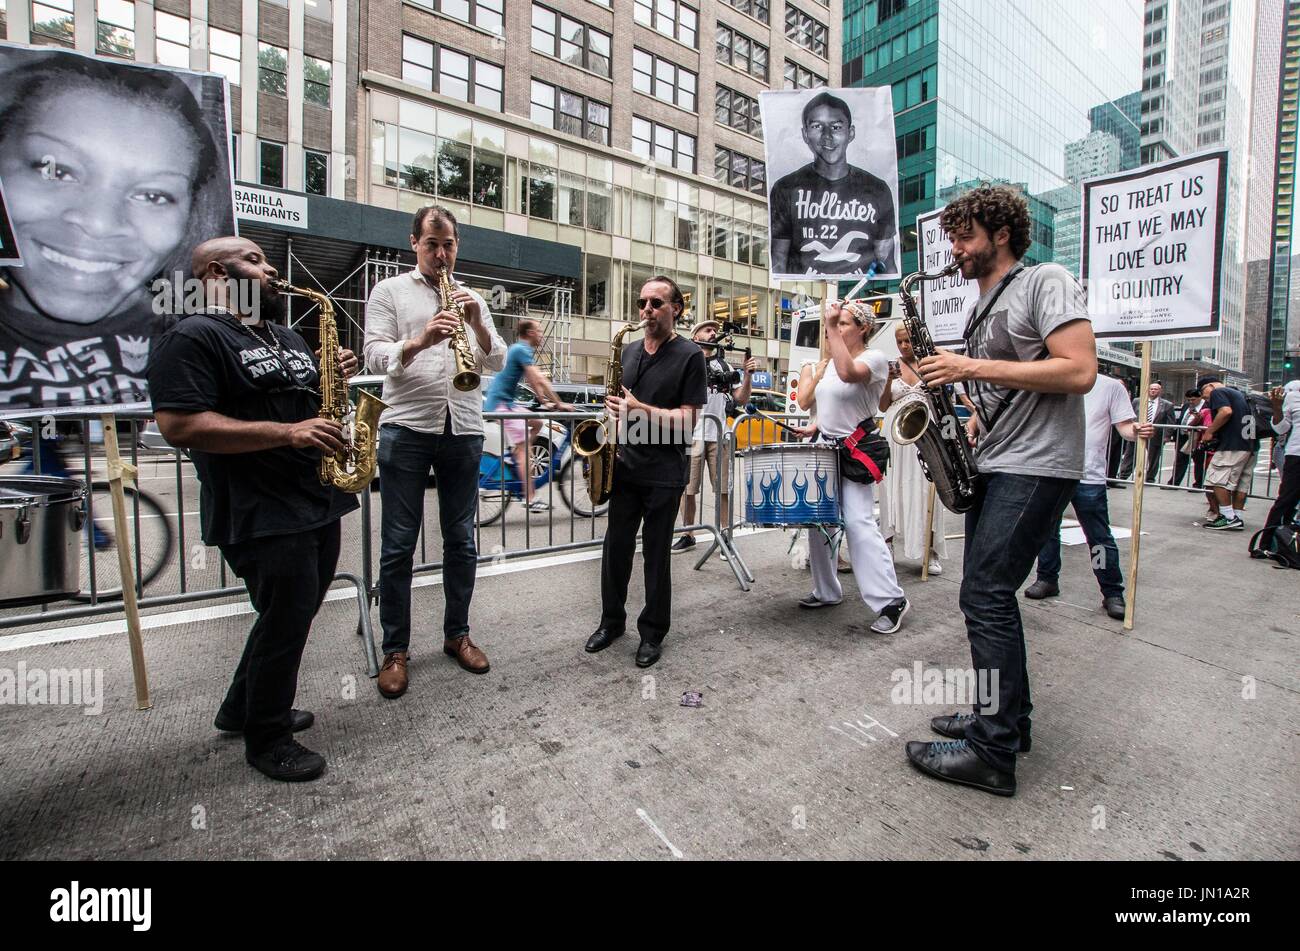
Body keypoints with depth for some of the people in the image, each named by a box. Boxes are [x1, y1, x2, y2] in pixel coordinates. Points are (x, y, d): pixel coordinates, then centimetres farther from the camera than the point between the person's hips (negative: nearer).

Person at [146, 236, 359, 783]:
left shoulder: (287, 337, 19)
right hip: (262, 516, -9)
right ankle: (266, 739, 23)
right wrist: (287, 432, -25)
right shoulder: (194, 338, -10)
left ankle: (244, 707, 41)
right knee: (286, 622, 0)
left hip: (319, 505, 9)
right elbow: (179, 426, -20)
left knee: (293, 616, 19)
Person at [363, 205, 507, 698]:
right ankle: (395, 649, 15)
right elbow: (375, 356, -4)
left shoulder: (472, 299, 16)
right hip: (406, 430, -2)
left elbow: (497, 362, 7)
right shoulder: (389, 291, 8)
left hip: (463, 430, 3)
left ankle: (457, 633, 24)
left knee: (461, 540, 9)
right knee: (398, 545, 2)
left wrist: (478, 325, -11)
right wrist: (421, 340, -21)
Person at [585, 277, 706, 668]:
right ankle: (612, 620, 29)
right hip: (625, 466, 5)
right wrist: (615, 414, 3)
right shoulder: (630, 350, 12)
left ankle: (653, 632, 22)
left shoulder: (690, 356, -6)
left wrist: (640, 410, -22)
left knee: (656, 554, 5)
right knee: (615, 546, 11)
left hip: (663, 473, -5)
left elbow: (687, 419, -12)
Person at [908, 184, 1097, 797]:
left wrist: (973, 368, -19)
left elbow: (1079, 372, -18)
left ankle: (992, 752, -1)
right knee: (990, 595, 12)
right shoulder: (980, 309, 20)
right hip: (993, 465, 9)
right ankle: (1008, 719, 26)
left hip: (1035, 467, -9)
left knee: (985, 597, -12)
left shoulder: (1046, 282, -5)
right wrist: (966, 428, 6)